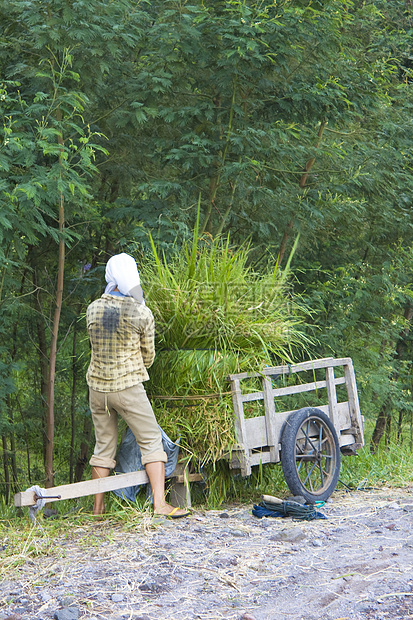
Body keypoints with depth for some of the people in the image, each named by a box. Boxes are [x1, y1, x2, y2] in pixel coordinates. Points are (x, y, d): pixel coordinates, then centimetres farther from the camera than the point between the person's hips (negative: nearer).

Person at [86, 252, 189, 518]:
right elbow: (148, 356, 1)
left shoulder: (93, 309, -1)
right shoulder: (142, 313, -10)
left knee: (104, 445, 13)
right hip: (128, 387, -4)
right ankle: (160, 504, -6)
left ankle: (98, 509, 16)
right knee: (151, 441, 2)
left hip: (97, 386, 4)